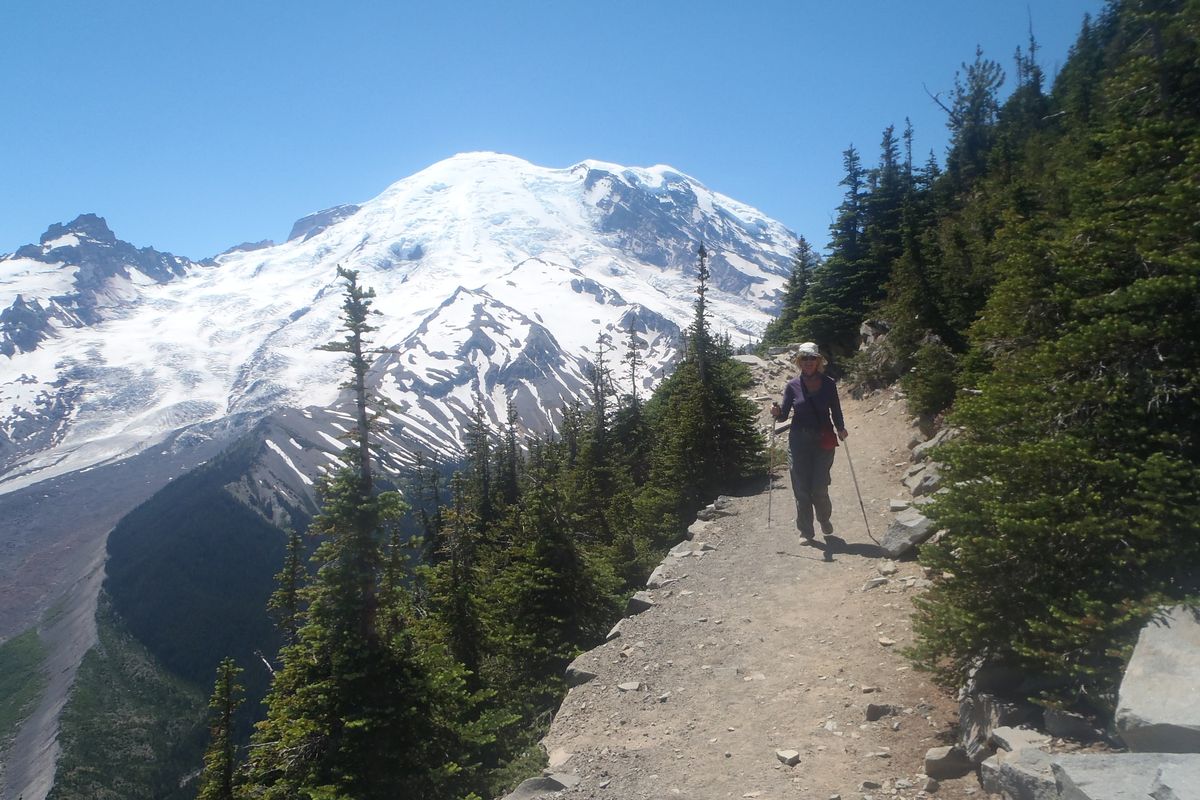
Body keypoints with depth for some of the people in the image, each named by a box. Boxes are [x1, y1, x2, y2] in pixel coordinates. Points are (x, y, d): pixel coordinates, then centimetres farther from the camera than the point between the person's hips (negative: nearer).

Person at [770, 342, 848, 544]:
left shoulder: (828, 384, 1)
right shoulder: (793, 385, 1)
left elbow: (835, 410, 6)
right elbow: (784, 414, 3)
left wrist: (840, 428, -11)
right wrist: (777, 412, -19)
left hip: (824, 442, -1)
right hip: (799, 442, 1)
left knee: (819, 488, -1)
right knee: (801, 489, 2)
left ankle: (825, 519, 30)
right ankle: (805, 532, 15)